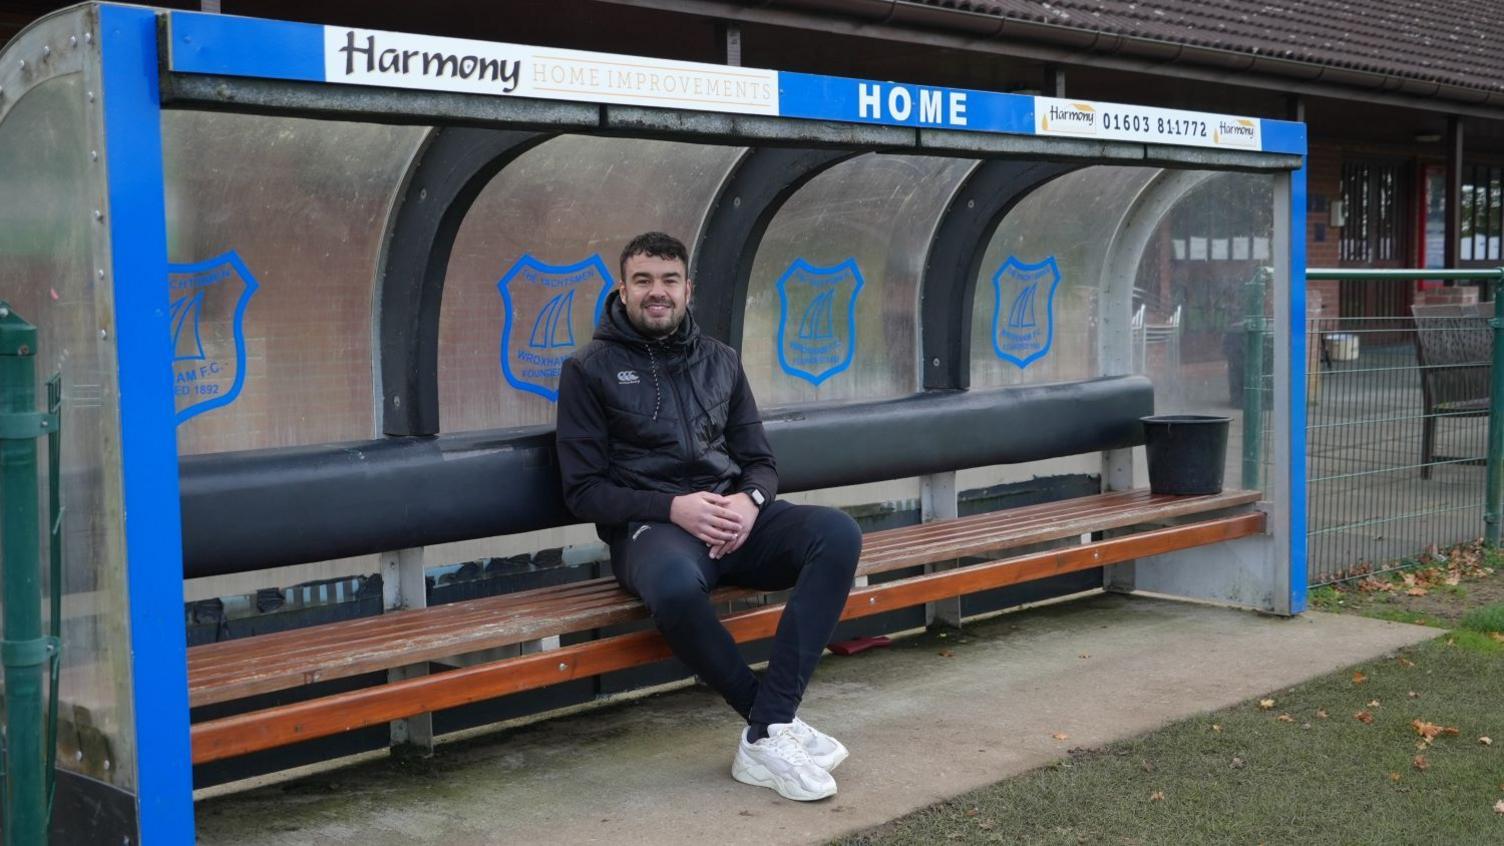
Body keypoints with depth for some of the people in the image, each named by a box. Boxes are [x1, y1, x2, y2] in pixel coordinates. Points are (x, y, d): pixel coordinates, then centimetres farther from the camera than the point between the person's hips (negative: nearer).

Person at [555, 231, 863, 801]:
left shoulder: (720, 361, 18)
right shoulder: (590, 369, 5)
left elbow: (760, 461, 18)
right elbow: (584, 491, 0)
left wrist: (750, 500, -8)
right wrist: (673, 507, -16)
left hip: (733, 516, 5)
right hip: (649, 526, -4)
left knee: (838, 534, -26)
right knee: (675, 585, -42)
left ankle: (765, 739, -31)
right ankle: (776, 722, -20)